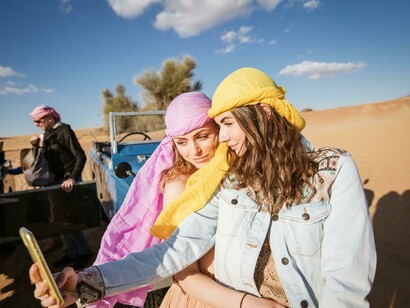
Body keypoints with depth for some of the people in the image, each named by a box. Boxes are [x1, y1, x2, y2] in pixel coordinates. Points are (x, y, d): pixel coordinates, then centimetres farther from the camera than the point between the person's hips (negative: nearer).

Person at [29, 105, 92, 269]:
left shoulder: (64, 131, -15)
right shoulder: (48, 133, 10)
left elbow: (81, 156, -22)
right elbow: (48, 155, 19)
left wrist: (72, 178, -33)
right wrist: (38, 143, 1)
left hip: (68, 179, -8)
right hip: (57, 179, 8)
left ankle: (84, 252, 11)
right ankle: (72, 253, 23)